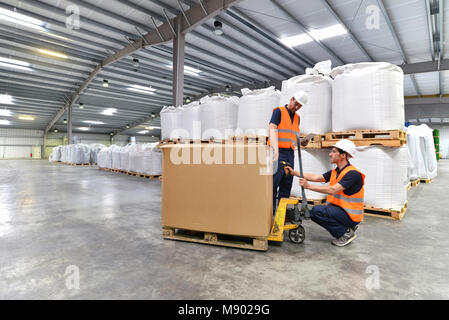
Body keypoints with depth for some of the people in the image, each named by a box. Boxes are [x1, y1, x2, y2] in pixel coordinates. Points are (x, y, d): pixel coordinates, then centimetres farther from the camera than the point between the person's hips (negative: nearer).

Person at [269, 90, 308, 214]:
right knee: (274, 182, -9)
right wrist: (276, 151, -28)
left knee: (287, 184, 9)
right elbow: (273, 130, -16)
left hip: (290, 154, 7)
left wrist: (301, 142, 6)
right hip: (279, 153, -7)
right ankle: (270, 211, -3)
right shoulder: (279, 111, -3)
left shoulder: (297, 117, 19)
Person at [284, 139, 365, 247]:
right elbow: (315, 177, 3)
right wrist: (294, 173, -2)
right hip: (340, 210, 9)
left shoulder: (353, 173, -20)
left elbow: (333, 190, -29)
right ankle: (345, 227, 12)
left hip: (351, 216, -9)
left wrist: (309, 186, -29)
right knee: (313, 213, 8)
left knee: (317, 210, -23)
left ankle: (346, 232, -6)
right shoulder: (334, 172, 7)